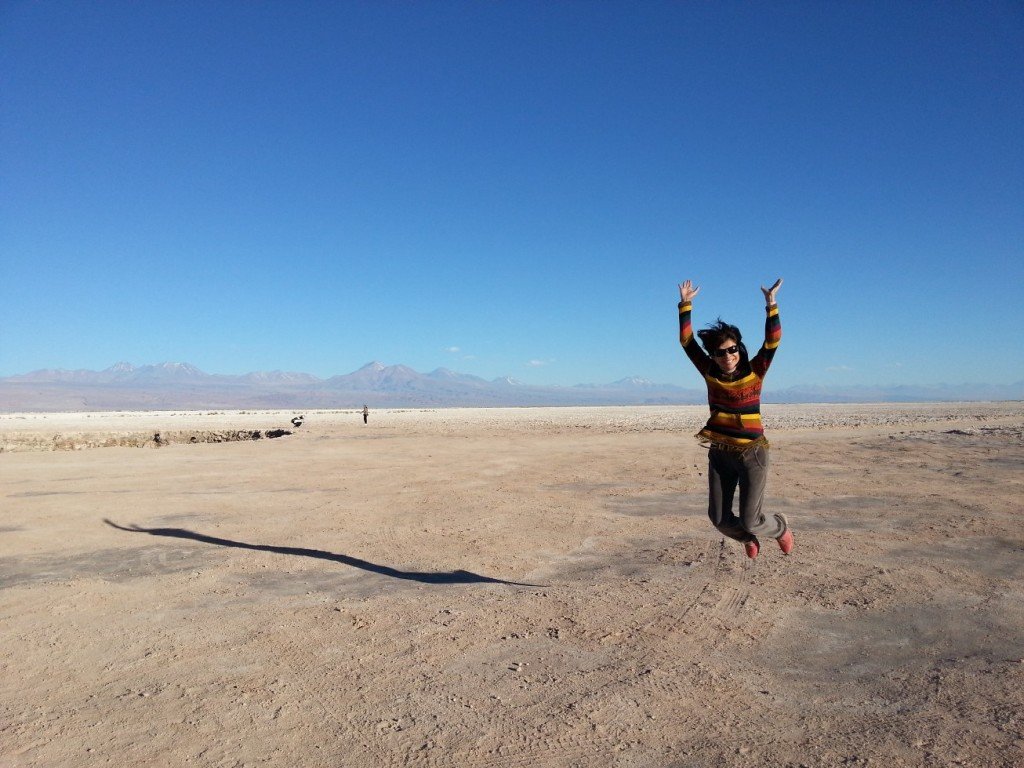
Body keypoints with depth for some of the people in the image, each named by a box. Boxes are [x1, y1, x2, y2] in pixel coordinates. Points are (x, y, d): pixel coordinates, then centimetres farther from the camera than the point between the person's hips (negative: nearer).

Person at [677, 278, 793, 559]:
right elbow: (687, 341, -3)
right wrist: (686, 304, -7)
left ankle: (780, 527, 36)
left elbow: (772, 341, -18)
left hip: (751, 453, -3)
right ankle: (749, 538, 43)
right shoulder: (710, 373, -1)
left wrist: (771, 304, -26)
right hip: (719, 454, 4)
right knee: (720, 519, 9)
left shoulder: (754, 373, -7)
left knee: (750, 521, 0)